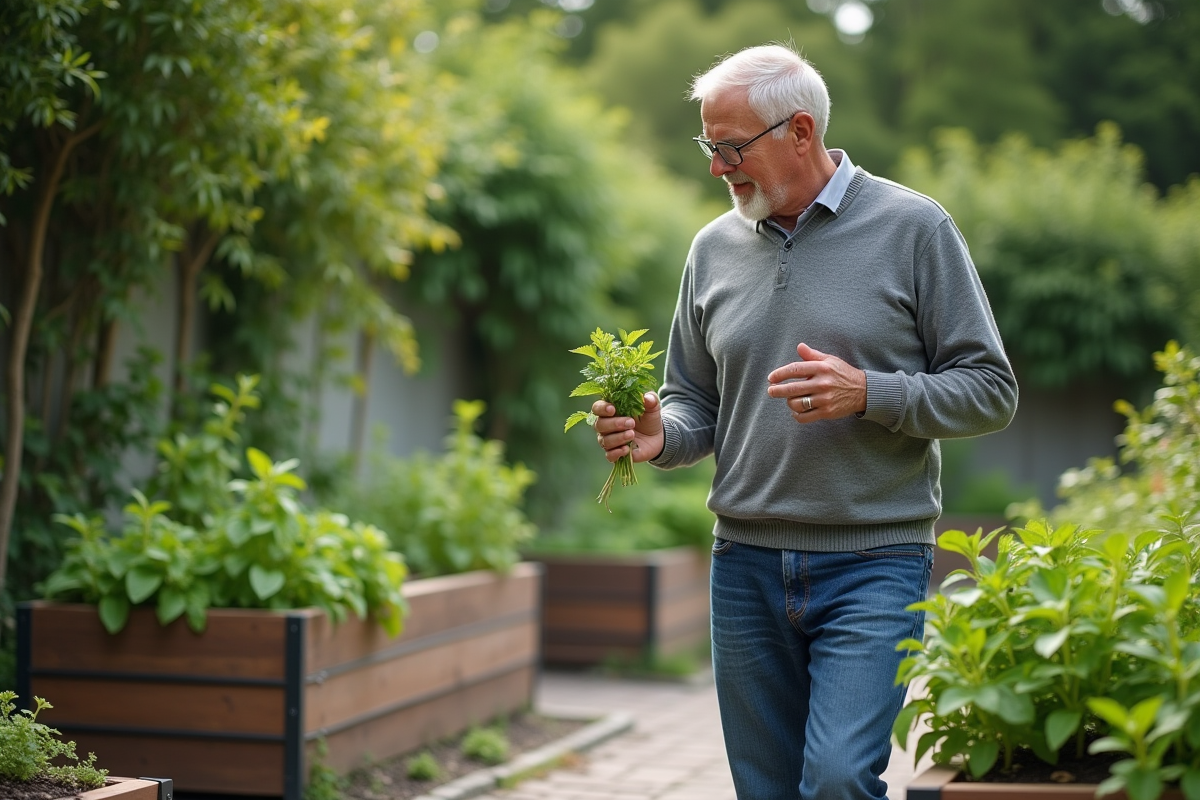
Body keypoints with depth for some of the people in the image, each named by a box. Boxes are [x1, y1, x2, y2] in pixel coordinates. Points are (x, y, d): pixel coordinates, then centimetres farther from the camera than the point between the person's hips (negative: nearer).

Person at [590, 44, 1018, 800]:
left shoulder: (913, 228, -2)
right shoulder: (715, 247, 10)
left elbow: (990, 390, -3)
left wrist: (868, 394, -17)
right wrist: (659, 436, -6)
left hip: (874, 564, -4)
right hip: (747, 566, 4)